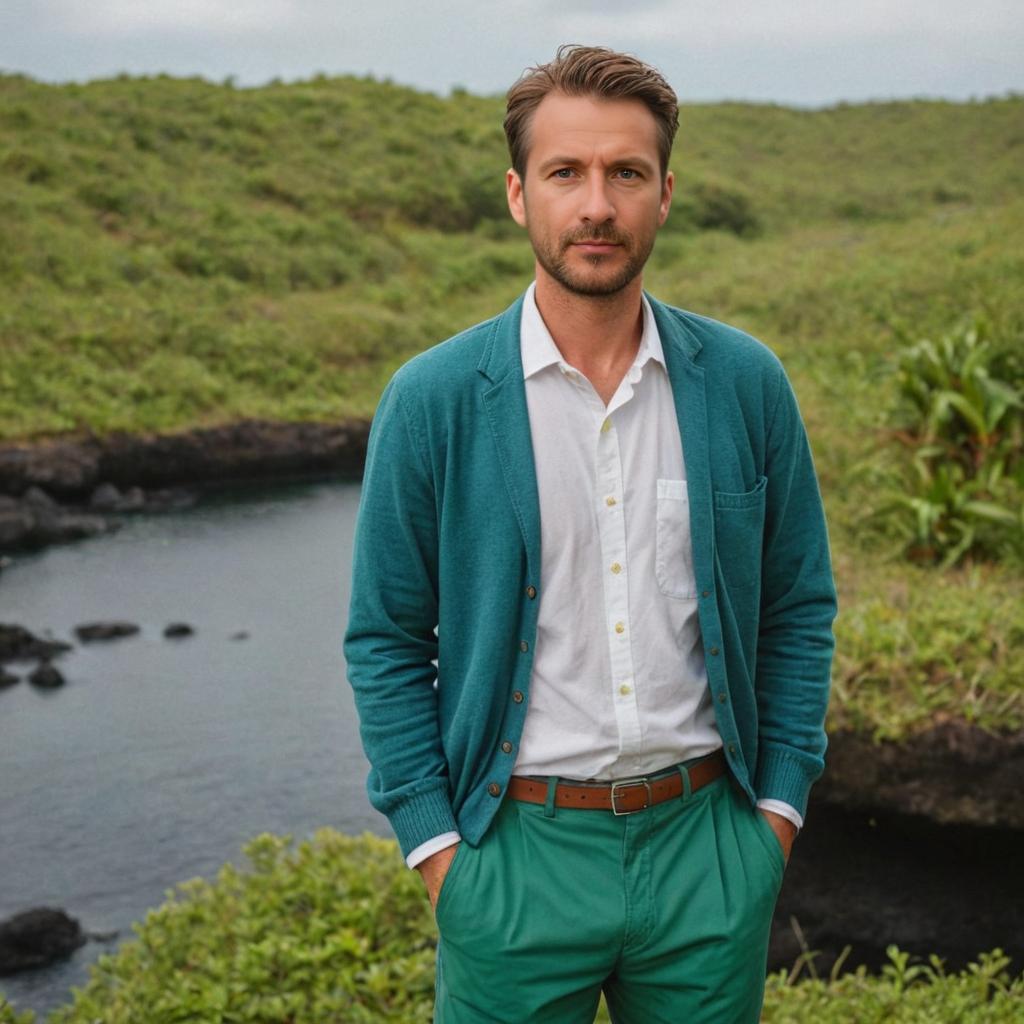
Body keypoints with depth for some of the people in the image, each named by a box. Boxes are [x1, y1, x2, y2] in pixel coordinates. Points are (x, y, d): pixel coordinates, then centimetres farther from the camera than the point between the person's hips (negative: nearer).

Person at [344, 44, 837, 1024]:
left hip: (707, 843, 2)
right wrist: (434, 844, -5)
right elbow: (385, 640, -1)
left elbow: (798, 608, 7)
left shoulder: (745, 384, -1)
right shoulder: (431, 401, -7)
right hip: (518, 851, -2)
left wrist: (779, 805, 3)